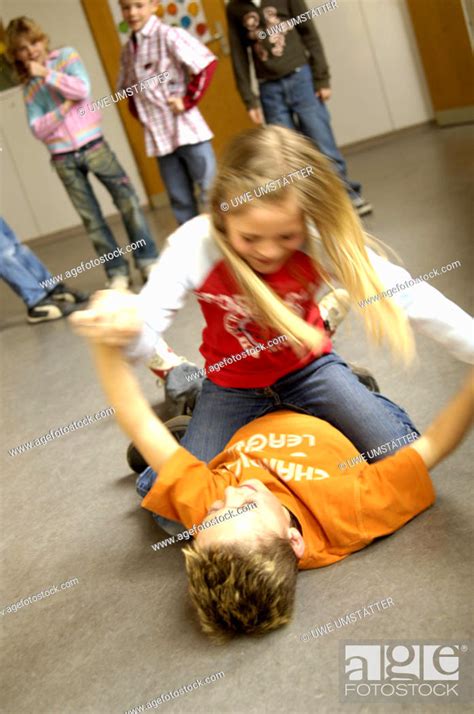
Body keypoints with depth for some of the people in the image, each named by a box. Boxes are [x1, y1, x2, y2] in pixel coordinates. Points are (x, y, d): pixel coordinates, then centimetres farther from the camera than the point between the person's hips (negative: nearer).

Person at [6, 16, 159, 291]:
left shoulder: (66, 56, 4)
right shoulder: (29, 87, 9)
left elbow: (82, 90, -13)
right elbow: (38, 129, -3)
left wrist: (46, 73, -13)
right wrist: (63, 108, -15)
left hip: (93, 146, -2)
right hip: (63, 159, 2)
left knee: (128, 201, -3)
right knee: (92, 218, 3)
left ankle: (148, 261, 7)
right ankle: (118, 272, 9)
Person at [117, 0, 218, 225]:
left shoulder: (169, 35, -7)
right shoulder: (128, 50, 11)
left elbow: (208, 64, -15)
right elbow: (129, 90, 24)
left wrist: (188, 100, -14)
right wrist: (140, 113, 7)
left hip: (187, 129, -6)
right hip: (159, 137, 6)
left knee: (212, 194, -3)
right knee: (180, 200, 10)